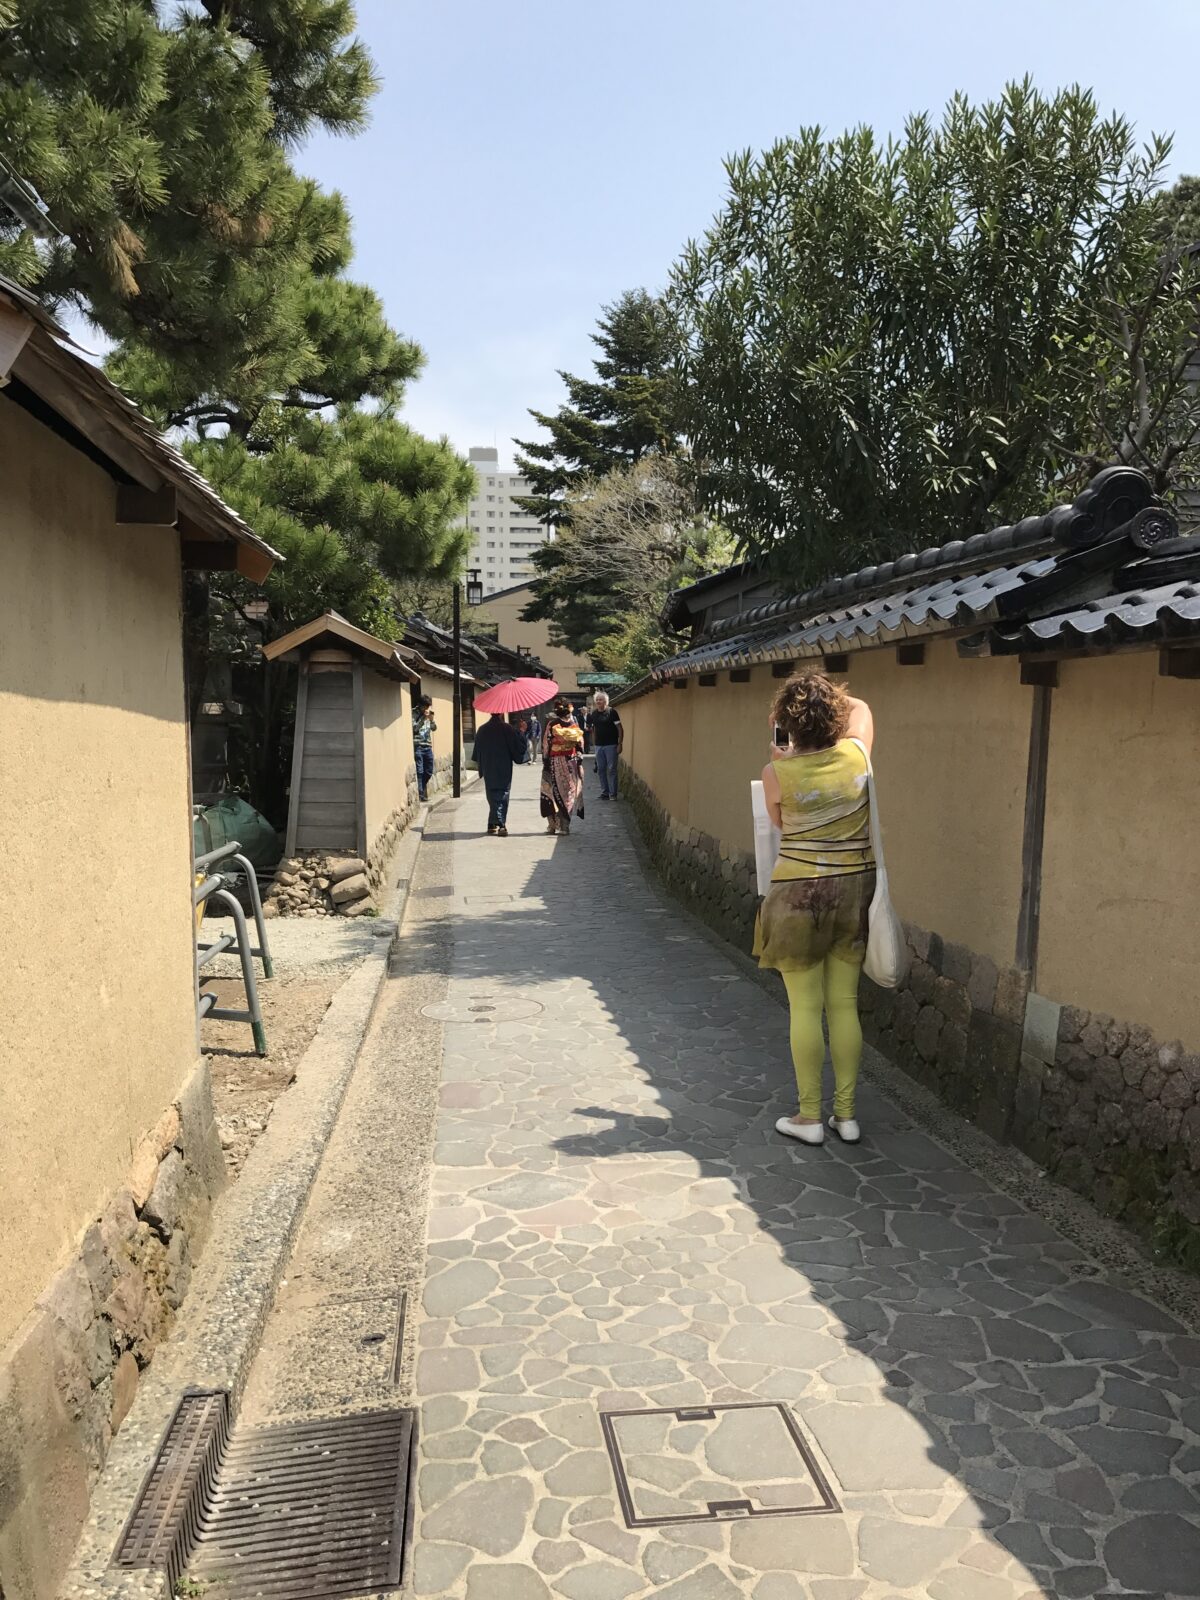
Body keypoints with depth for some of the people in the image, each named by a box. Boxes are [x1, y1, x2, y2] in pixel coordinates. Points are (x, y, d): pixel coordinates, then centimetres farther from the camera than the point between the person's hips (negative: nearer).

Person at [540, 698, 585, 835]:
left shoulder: (552, 723, -6)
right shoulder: (574, 724, 2)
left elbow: (546, 744, -6)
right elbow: (580, 743, 3)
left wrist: (545, 761, -1)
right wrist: (579, 757, 10)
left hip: (555, 762, -2)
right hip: (572, 761, 2)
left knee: (555, 793, 5)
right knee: (569, 792, 8)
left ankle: (553, 825, 5)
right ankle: (564, 826, 7)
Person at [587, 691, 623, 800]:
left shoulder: (612, 712, -7)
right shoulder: (594, 714, 8)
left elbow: (620, 729, -7)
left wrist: (620, 744, -12)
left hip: (611, 745, -5)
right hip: (599, 745, 5)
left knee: (611, 769, -4)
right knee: (601, 769, 8)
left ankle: (613, 793, 2)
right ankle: (604, 792, 16)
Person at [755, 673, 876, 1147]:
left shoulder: (777, 773, -12)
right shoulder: (856, 754, -4)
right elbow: (861, 708, 18)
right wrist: (829, 699, 20)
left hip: (799, 893, -3)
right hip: (854, 889, 4)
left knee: (805, 1008, 5)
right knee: (845, 1005, 11)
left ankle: (810, 1117, 13)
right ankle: (846, 1114, 19)